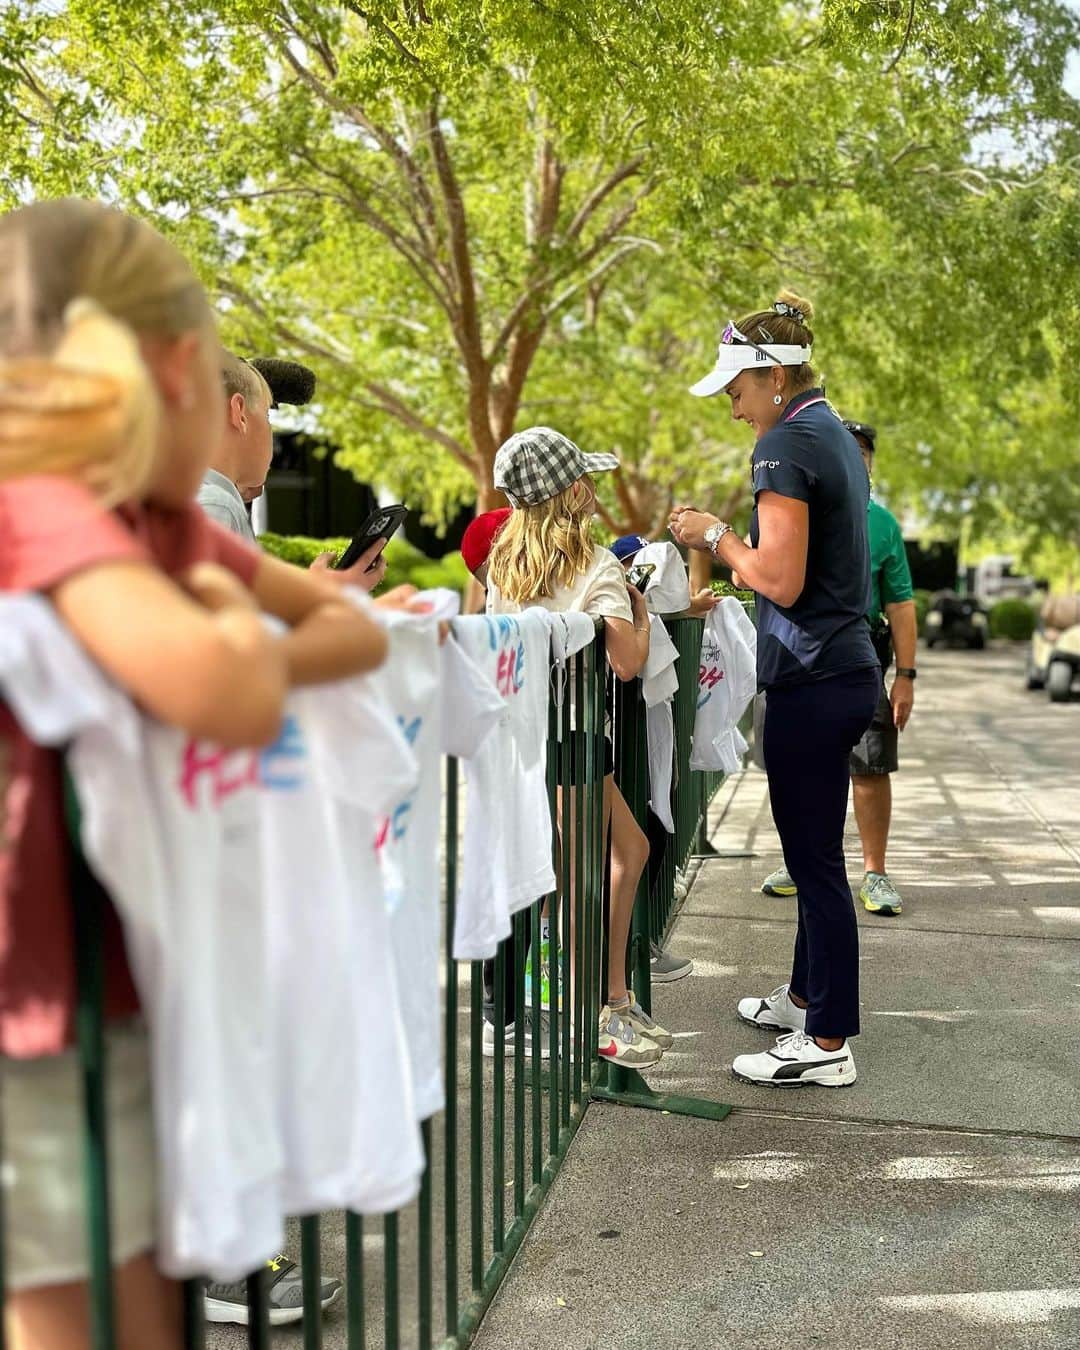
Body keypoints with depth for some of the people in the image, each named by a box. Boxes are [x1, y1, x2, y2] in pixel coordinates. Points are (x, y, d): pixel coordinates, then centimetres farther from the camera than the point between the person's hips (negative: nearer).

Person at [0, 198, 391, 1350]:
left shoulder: (172, 529, 4)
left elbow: (357, 629, 7)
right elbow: (234, 698, -36)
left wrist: (238, 657, -12)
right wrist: (235, 617, -13)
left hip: (124, 1003, 8)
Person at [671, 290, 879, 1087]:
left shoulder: (786, 444, -14)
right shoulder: (837, 436, 16)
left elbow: (781, 580, -21)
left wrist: (716, 535, -6)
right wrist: (721, 555, 18)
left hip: (812, 681, -10)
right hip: (846, 669, 10)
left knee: (816, 859, -2)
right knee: (814, 850, 19)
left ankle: (828, 1044, 8)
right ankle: (808, 996, 34)